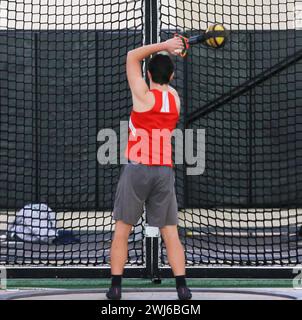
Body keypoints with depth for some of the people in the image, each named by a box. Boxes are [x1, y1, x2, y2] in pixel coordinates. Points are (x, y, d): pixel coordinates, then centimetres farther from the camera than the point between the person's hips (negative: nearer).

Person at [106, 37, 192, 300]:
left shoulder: (144, 96, -6)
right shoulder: (175, 98, 6)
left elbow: (132, 57, 2)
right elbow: (165, 82, 26)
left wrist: (162, 47, 3)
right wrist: (167, 52, 14)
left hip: (137, 169, -3)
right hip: (165, 171, 3)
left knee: (122, 230, 6)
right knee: (171, 234, 6)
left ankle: (115, 288, 3)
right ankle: (182, 289, -4)